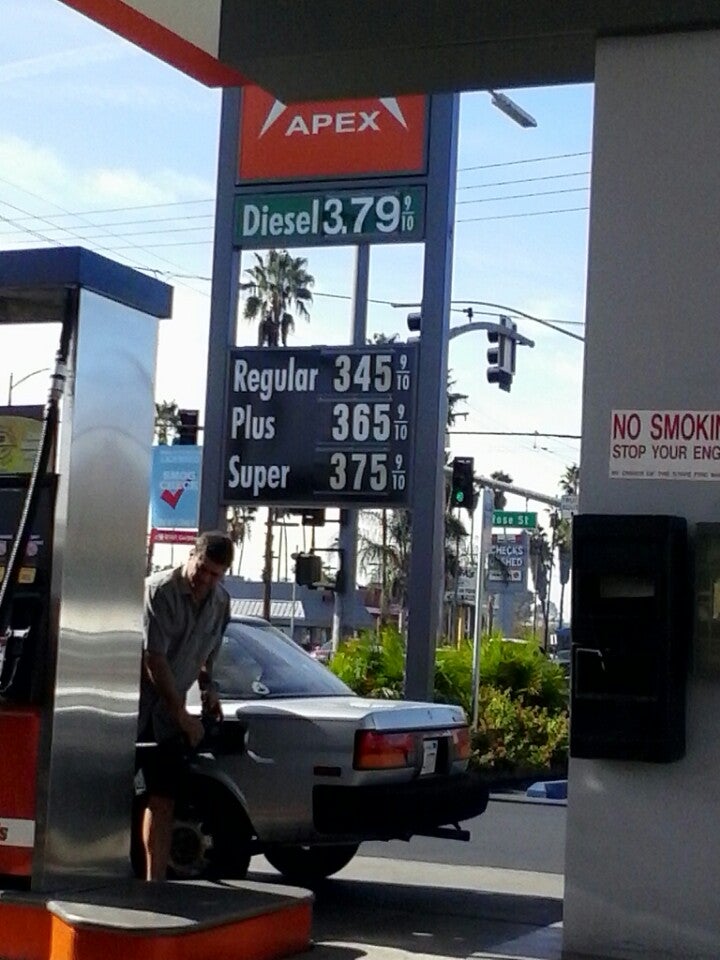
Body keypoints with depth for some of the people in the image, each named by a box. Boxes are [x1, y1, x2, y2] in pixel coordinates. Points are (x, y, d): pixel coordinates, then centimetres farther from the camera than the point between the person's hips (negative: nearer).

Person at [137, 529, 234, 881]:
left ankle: (155, 880, 7)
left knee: (162, 798, 4)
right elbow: (154, 659, -19)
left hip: (168, 710, 6)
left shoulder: (220, 601, 5)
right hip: (134, 703, -6)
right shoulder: (158, 591, -16)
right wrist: (182, 715, -18)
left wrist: (207, 688, 2)